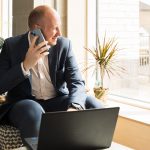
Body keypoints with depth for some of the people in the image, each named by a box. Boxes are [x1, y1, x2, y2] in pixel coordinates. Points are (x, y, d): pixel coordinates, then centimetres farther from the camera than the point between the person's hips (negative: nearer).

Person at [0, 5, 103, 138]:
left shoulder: (64, 45, -1)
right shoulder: (12, 45, -5)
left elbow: (76, 82, -8)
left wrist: (73, 107, -30)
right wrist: (26, 65, -21)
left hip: (57, 102, 3)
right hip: (24, 103, -2)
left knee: (94, 106, -22)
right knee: (34, 112, -38)